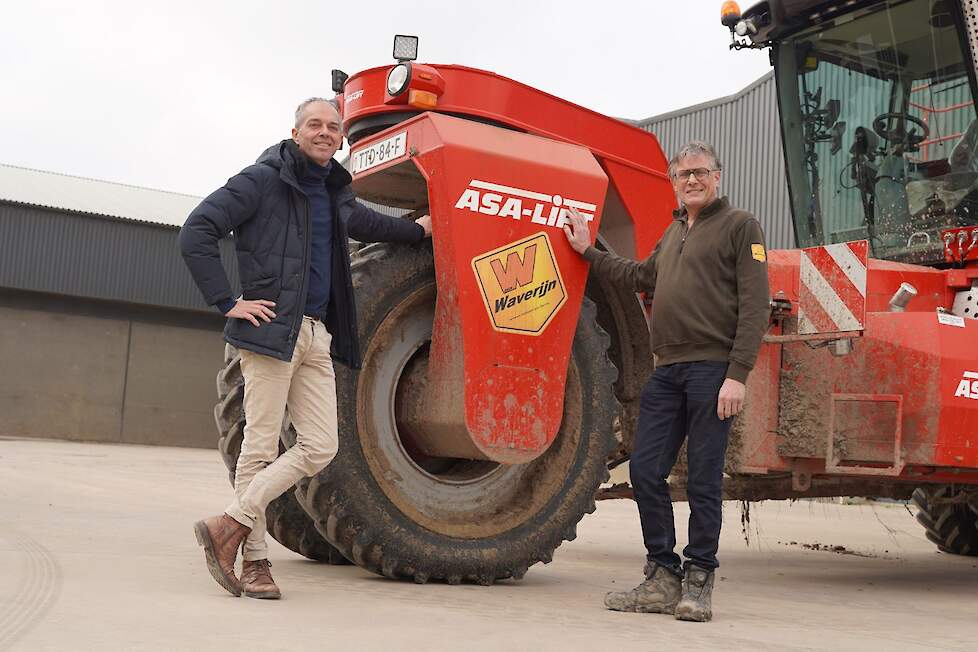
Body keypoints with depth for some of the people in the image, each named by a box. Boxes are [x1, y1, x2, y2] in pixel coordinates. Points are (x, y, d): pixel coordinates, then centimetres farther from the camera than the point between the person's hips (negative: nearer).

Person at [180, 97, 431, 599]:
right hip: (273, 328, -7)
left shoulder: (332, 190, 21)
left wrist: (417, 230, 14)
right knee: (261, 447, -3)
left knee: (319, 449, 2)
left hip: (317, 336, 7)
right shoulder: (264, 179, -2)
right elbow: (196, 233, -6)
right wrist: (227, 302, -10)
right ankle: (254, 558, 7)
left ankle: (230, 525, 9)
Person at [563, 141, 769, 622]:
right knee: (645, 471, 5)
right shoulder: (673, 233, 21)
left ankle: (698, 584, 12)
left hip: (712, 369, -7)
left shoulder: (740, 226, -1)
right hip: (668, 370, 7)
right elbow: (641, 277, 34)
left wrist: (737, 374, -16)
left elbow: (755, 306, -8)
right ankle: (662, 578, 16)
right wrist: (588, 252, 34)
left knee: (703, 481, 0)